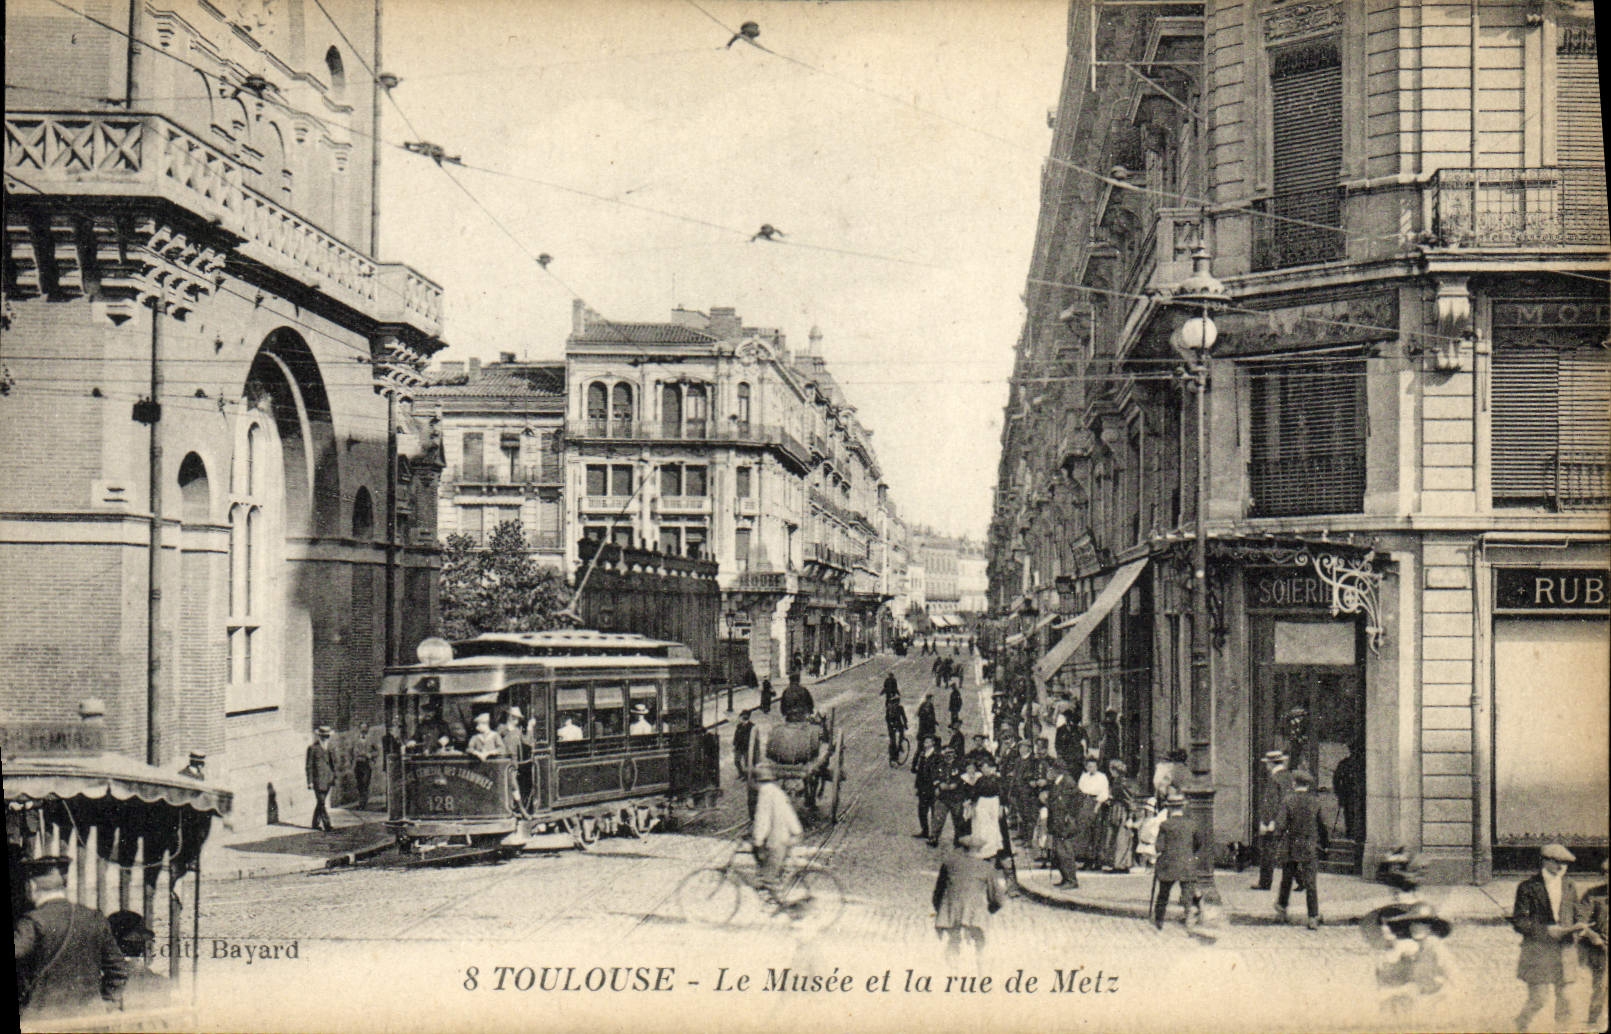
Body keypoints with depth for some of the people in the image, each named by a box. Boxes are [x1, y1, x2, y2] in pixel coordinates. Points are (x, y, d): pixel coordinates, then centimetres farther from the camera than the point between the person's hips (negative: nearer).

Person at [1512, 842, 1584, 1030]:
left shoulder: (1569, 887, 13)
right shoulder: (1528, 886, -4)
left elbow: (1576, 916, 22)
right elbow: (1518, 921, -7)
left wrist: (1576, 930, 0)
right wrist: (1546, 930, -16)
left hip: (1564, 949, 5)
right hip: (1537, 950, -5)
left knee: (1564, 997, 4)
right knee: (1538, 998, -7)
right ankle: (1520, 1026, 17)